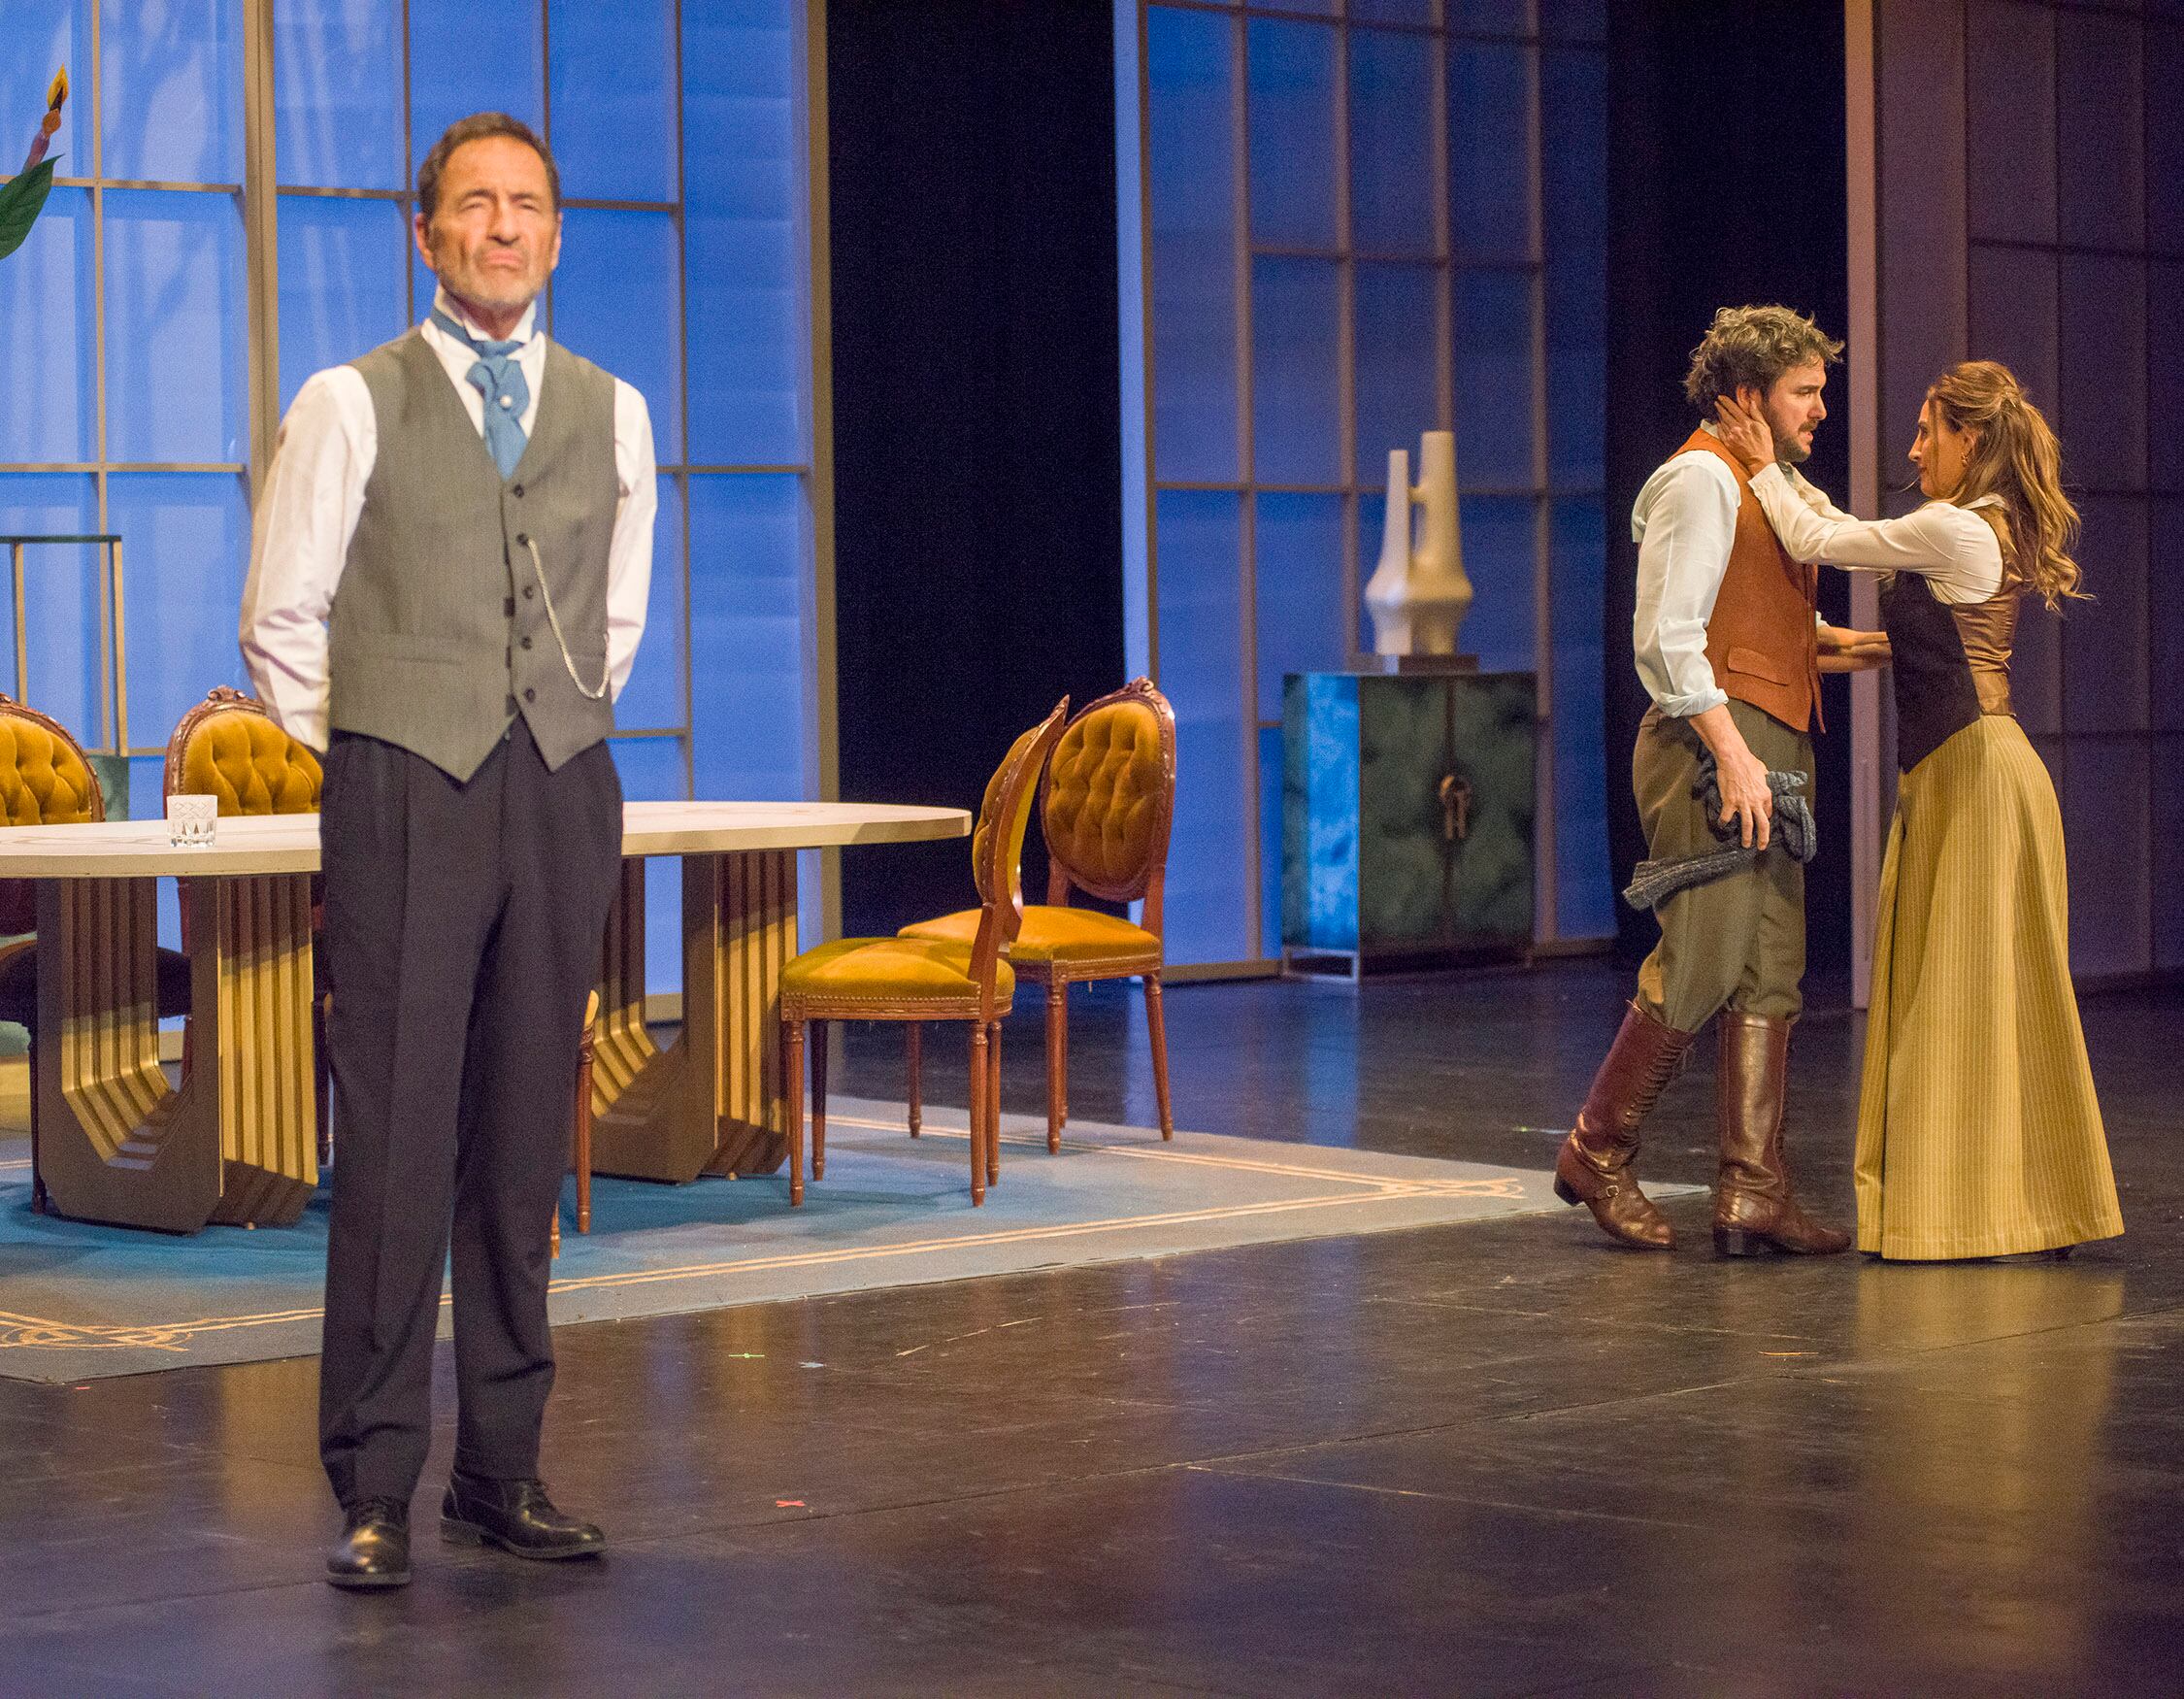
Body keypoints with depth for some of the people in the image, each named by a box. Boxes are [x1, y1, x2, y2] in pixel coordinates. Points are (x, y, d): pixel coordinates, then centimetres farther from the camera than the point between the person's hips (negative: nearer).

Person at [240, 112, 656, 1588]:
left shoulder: (613, 414, 13)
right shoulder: (350, 408, 2)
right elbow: (283, 621, 6)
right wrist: (376, 759, 8)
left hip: (563, 800, 3)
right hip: (403, 799, -3)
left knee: (525, 1144, 6)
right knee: (394, 1142, -6)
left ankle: (504, 1469, 13)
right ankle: (378, 1489, -1)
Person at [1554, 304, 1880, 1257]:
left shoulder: (1768, 487, 22)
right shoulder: (1701, 478, -8)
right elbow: (1667, 636, -16)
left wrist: (1823, 640, 9)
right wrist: (1732, 754, -21)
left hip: (1766, 748, 10)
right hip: (1712, 749, -10)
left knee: (1769, 972, 5)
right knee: (1702, 964, -9)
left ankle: (1752, 1194, 4)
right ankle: (1596, 1154, 6)